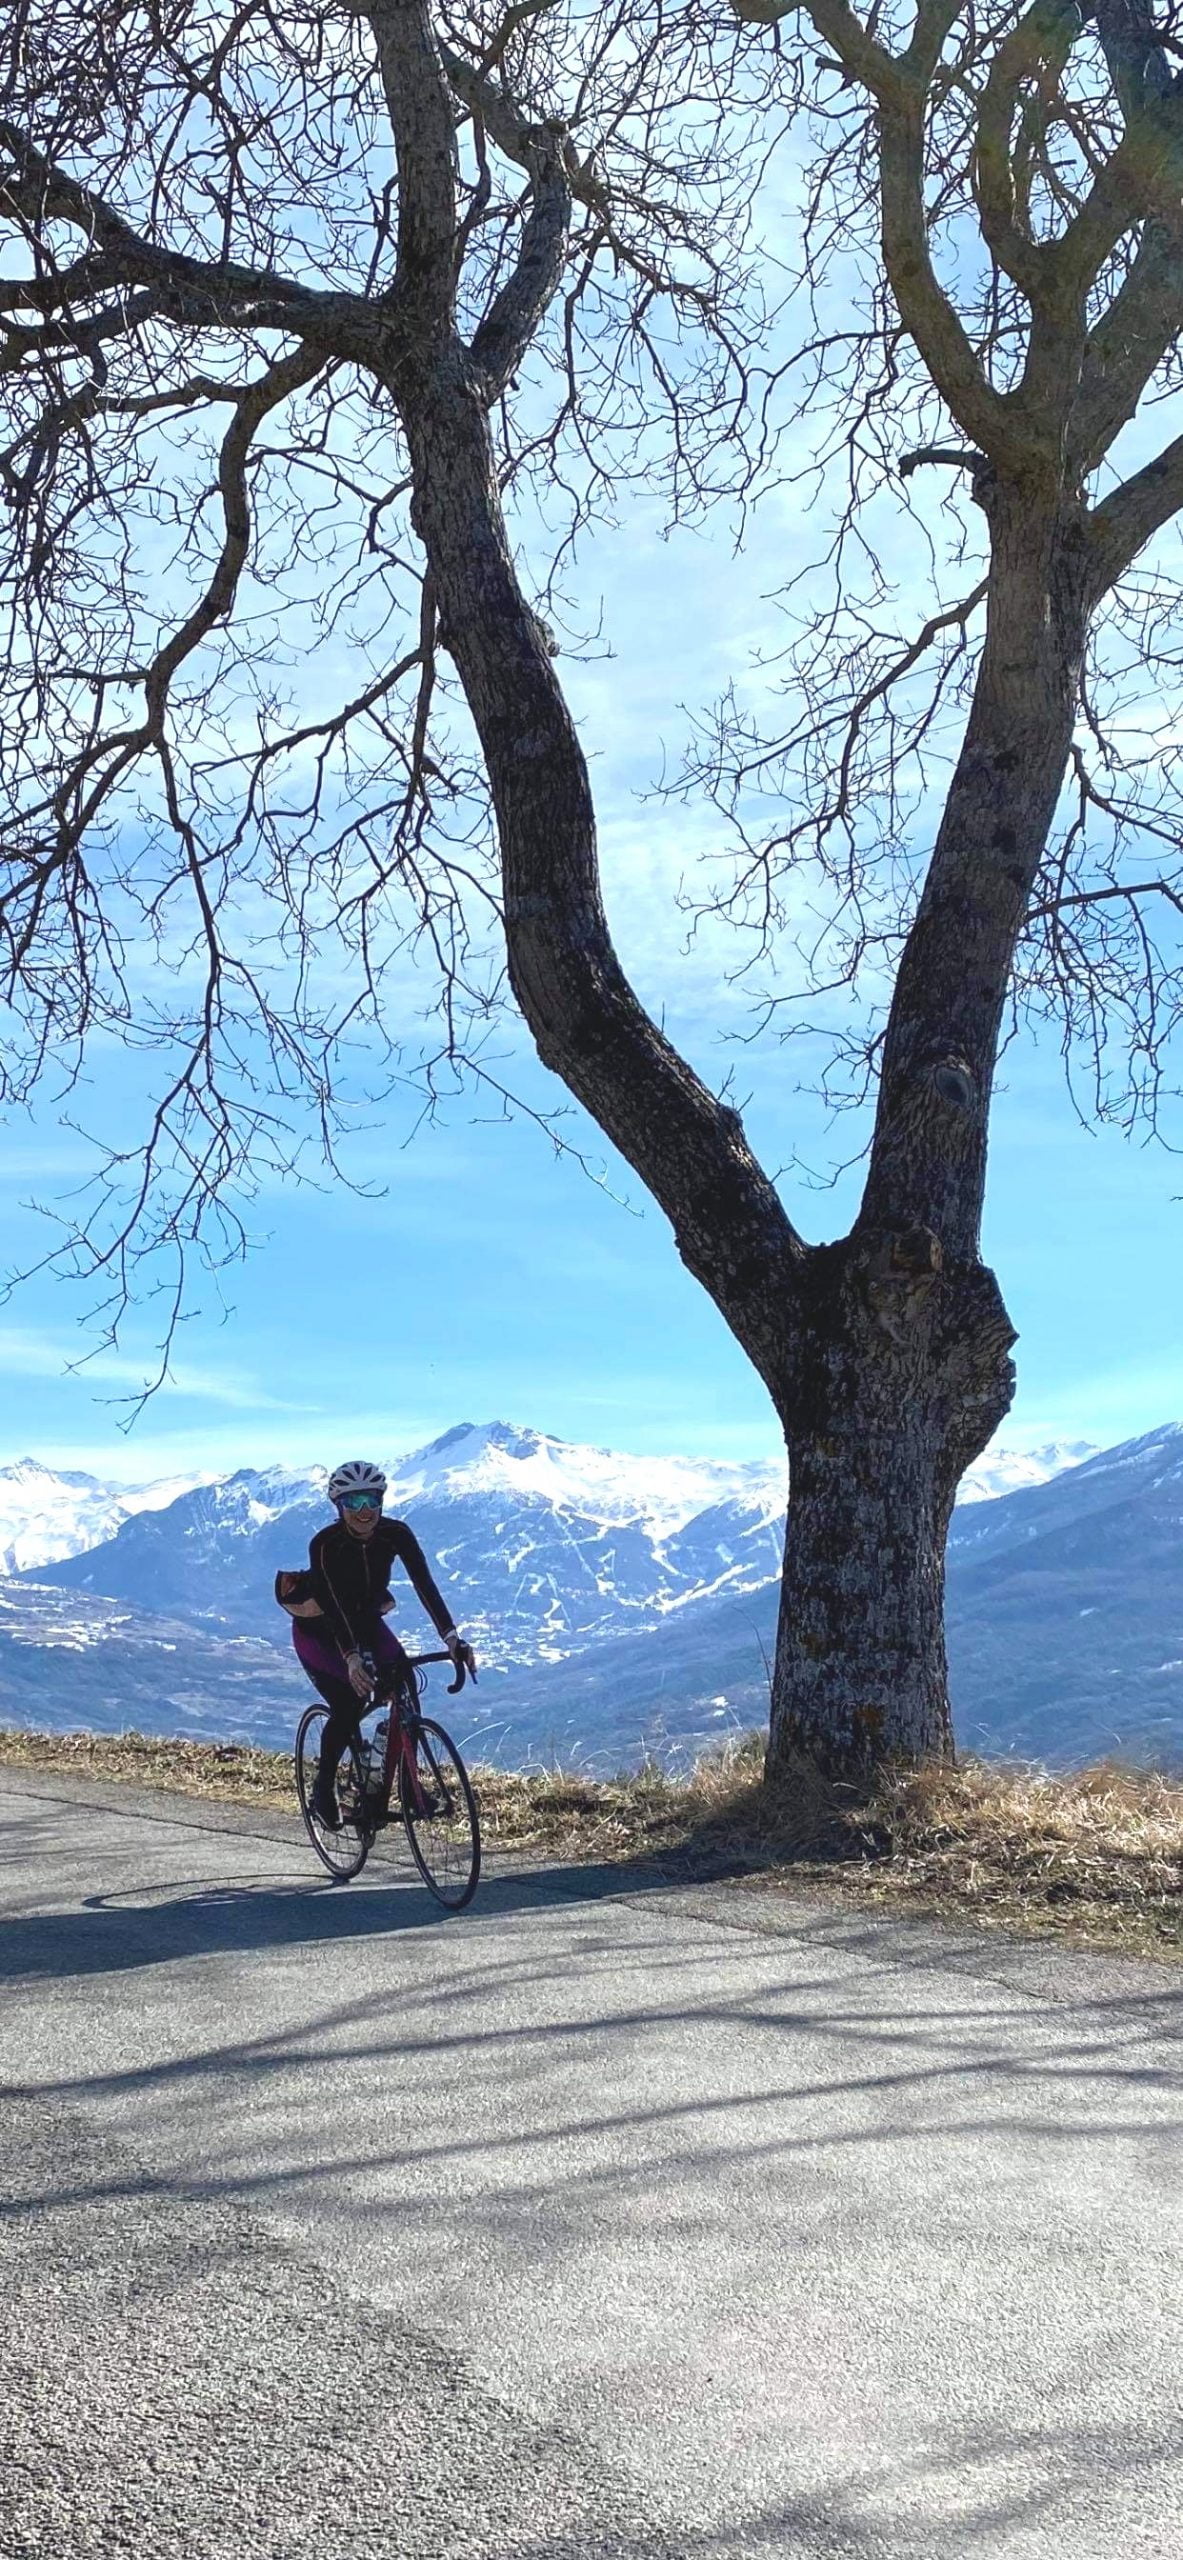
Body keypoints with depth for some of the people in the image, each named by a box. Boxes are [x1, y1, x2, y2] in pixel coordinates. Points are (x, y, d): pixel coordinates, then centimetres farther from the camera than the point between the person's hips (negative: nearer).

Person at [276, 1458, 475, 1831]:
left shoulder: (396, 1534, -21)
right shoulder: (325, 1544, -30)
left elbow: (424, 1584, -29)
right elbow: (334, 1606, -39)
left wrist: (451, 1636, -43)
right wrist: (351, 1659, -53)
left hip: (367, 1623, 4)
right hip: (320, 1630, -4)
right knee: (347, 1707, -21)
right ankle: (324, 1791, 3)